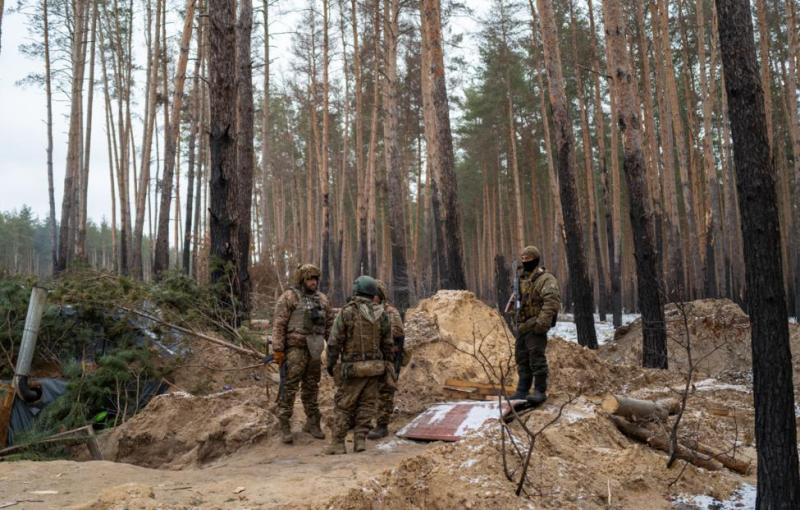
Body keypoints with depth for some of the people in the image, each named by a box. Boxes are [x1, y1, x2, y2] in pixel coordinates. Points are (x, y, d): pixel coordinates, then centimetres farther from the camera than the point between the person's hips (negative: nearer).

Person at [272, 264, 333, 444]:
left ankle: (312, 423, 22)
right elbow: (279, 325, -9)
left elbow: (330, 323, 15)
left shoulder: (322, 299, 12)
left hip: (314, 350, 5)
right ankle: (285, 426, 2)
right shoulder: (289, 297, -5)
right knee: (289, 388, -4)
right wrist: (278, 349, -14)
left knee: (311, 387, 12)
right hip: (295, 349, -5)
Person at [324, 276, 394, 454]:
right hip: (375, 368, 4)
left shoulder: (346, 312, -10)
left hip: (353, 369, -3)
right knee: (367, 405, 11)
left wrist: (331, 364, 1)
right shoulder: (381, 314, 2)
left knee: (343, 406, 5)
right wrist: (387, 365, 15)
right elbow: (387, 344, 6)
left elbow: (334, 342, -9)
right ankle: (360, 440, 8)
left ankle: (338, 444, 6)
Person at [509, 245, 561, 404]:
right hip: (522, 325, 9)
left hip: (535, 327, -9)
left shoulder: (546, 279, -11)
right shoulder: (521, 278, 16)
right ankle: (522, 390, 20)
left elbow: (552, 302, -22)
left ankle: (540, 391, 1)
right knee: (522, 358, 12)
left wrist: (542, 322, -27)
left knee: (537, 357, -8)